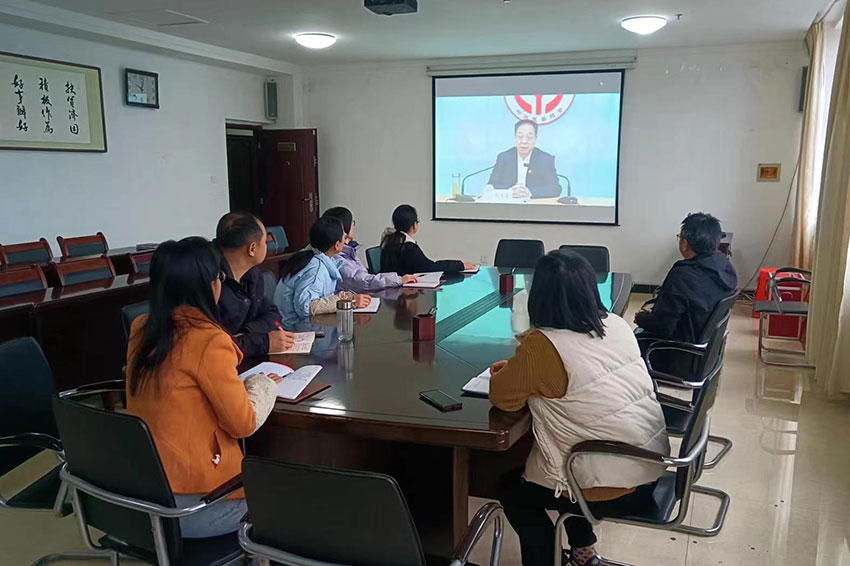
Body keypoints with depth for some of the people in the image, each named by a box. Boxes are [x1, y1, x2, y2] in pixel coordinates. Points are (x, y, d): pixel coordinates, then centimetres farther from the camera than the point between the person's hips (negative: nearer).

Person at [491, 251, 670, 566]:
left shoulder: (542, 345, -22)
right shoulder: (617, 325, 0)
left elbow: (502, 398, -9)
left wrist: (502, 374, 12)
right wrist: (520, 367, 15)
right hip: (653, 467, 7)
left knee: (512, 488, 17)